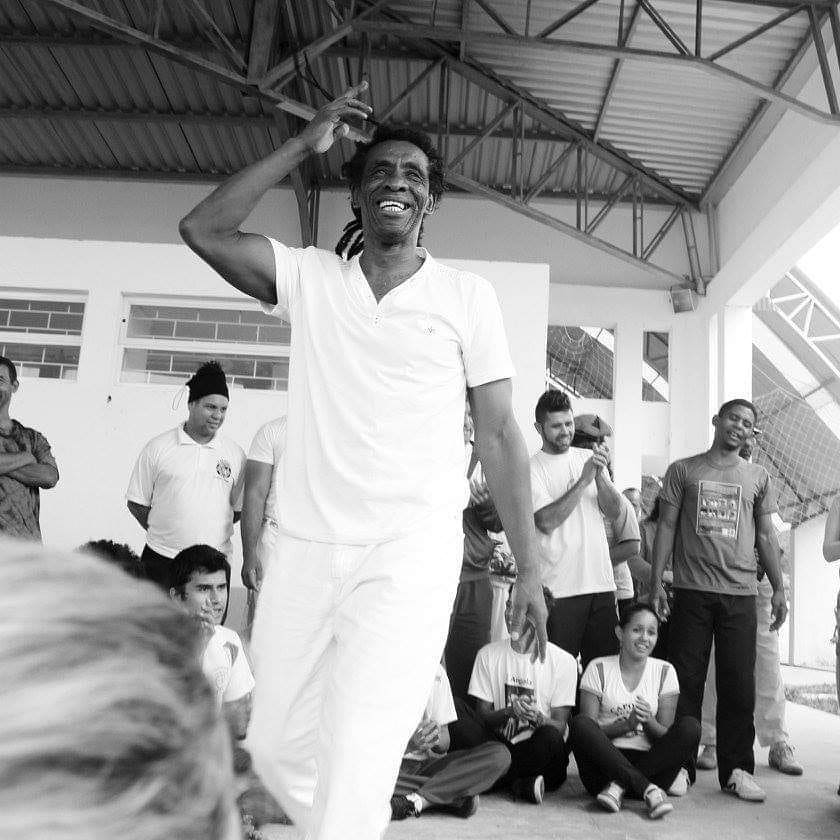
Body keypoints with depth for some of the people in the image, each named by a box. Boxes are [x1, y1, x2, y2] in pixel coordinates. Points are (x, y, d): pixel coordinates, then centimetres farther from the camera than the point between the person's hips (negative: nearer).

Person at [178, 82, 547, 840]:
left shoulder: (467, 295, 4)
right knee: (279, 751, 14)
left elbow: (499, 434, 3)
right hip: (305, 548, 3)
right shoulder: (311, 278, 8)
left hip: (411, 552, -3)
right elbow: (204, 232, -4)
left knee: (355, 768, -12)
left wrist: (529, 568, 0)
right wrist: (303, 146, -3)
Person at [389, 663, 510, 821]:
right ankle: (457, 797, -22)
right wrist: (411, 744, -30)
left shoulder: (436, 671, 5)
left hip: (425, 766, 4)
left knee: (500, 754, -16)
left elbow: (444, 743, 4)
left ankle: (416, 800, -24)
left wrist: (438, 739, -21)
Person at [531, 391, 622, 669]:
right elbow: (547, 521, -16)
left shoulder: (589, 458, 12)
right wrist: (584, 480, -18)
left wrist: (600, 475, -13)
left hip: (601, 583, 5)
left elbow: (614, 511, 4)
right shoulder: (531, 468, -3)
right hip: (559, 588, -5)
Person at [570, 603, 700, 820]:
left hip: (647, 760, 2)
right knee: (579, 723, -31)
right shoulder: (599, 669, 4)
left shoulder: (664, 671, 9)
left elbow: (666, 736, 5)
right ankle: (649, 789, -34)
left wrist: (649, 721, -17)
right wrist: (625, 725, -18)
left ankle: (619, 786, -27)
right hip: (606, 759, -1)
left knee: (690, 727, -23)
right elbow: (587, 728, -3)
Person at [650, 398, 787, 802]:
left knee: (740, 685, 2)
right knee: (687, 682, 1)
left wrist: (779, 588, 7)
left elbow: (766, 537, 15)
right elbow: (666, 527, 4)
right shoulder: (683, 470, 7)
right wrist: (656, 582, -3)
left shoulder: (758, 478, 14)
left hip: (740, 593, 2)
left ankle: (736, 770, 13)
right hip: (691, 591, -2)